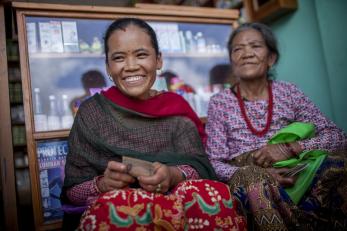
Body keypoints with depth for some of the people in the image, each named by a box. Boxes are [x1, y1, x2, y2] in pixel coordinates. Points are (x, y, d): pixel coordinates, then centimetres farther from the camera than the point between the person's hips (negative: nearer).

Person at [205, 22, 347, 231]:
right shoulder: (220, 103, 5)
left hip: (294, 173, 2)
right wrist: (253, 173, -19)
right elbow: (214, 163, 0)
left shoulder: (289, 92, 10)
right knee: (252, 178, -35)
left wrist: (289, 148, -12)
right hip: (249, 182, -1)